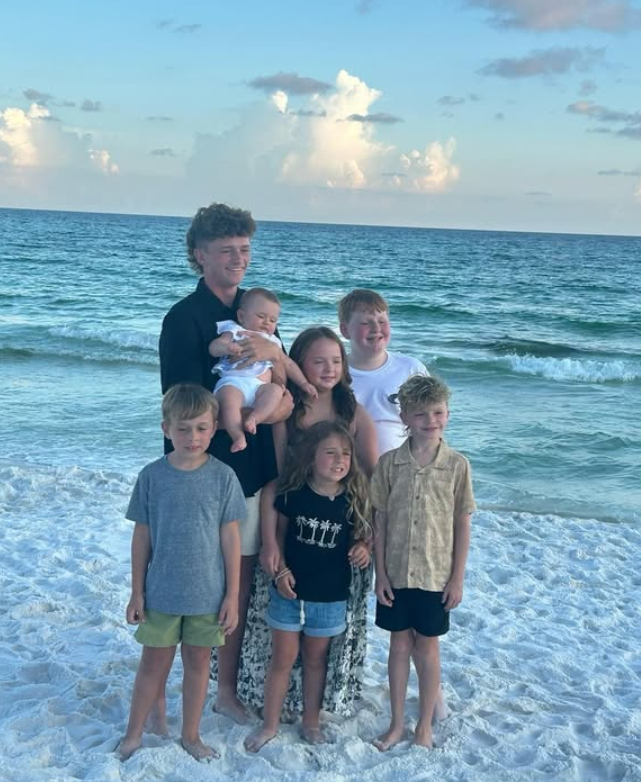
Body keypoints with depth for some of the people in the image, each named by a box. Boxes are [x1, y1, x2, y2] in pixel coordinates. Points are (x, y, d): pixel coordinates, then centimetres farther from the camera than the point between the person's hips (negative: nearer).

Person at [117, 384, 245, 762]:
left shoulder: (223, 477, -9)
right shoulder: (152, 476, -7)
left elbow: (230, 538, -4)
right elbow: (142, 537, 0)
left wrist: (233, 595, -3)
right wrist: (137, 592, 2)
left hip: (208, 593, 0)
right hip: (161, 592, 0)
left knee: (198, 662, 14)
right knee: (154, 663, 12)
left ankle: (191, 735, 32)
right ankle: (134, 734, 30)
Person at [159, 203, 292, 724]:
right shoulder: (185, 318, -10)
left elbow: (285, 387, 10)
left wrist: (274, 353, -12)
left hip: (254, 468, 6)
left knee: (242, 579, 11)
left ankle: (229, 687, 26)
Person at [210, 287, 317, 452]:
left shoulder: (272, 342, 33)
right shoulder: (234, 332, 18)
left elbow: (288, 364, 37)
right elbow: (213, 347, 3)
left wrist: (303, 383, 25)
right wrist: (227, 347, -20)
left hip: (259, 386, 4)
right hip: (232, 382, -4)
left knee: (275, 390, -28)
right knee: (228, 397, -38)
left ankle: (253, 418, -40)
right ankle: (238, 436, -44)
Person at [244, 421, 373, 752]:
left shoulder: (354, 500, -11)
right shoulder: (293, 493, -11)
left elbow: (363, 537, 3)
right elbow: (279, 533, 1)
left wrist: (363, 549, -19)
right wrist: (281, 571, -9)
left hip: (330, 597, 0)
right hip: (289, 591, 0)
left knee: (315, 659, 17)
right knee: (282, 659, 9)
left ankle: (311, 721, 34)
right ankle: (269, 724, 25)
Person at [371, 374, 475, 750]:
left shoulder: (457, 465, -7)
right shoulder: (389, 463, -5)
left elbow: (462, 524, -3)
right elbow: (381, 520, 0)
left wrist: (458, 578, -3)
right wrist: (381, 573, -2)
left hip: (436, 575, -1)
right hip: (396, 574, 1)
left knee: (427, 648, 11)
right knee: (399, 644, 13)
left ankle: (425, 727, 27)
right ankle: (397, 724, 28)